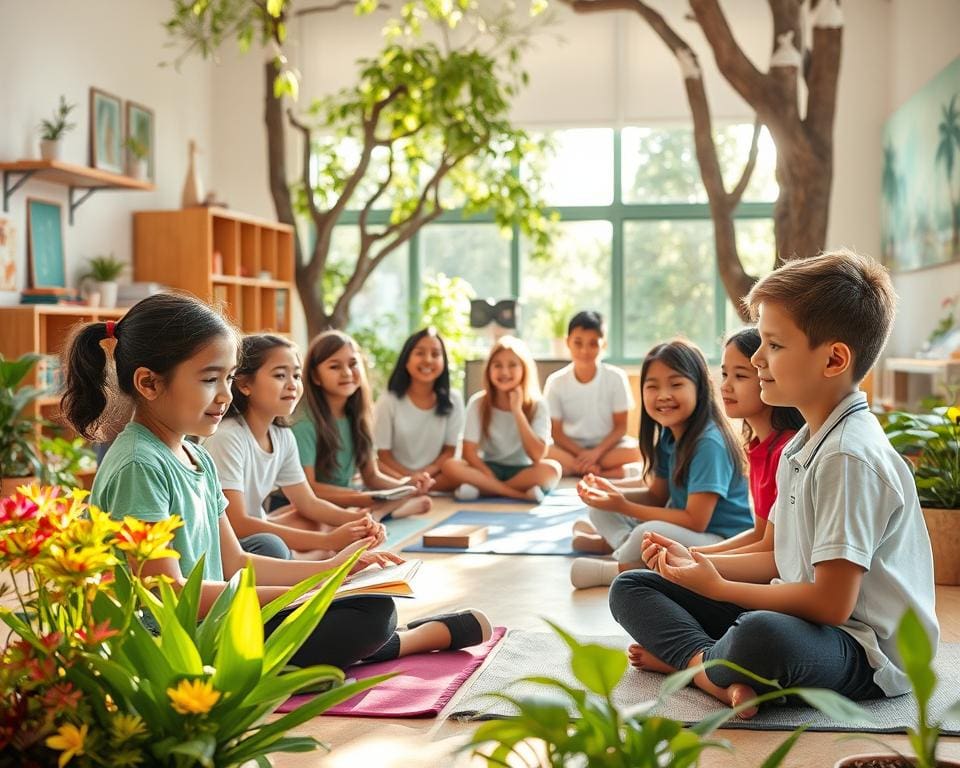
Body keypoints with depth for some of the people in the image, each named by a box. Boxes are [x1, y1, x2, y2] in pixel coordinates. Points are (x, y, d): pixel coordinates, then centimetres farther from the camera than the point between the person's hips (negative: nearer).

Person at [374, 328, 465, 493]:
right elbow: (384, 454, -5)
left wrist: (425, 475, -16)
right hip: (397, 474, -2)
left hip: (434, 473, 3)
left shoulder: (453, 399, -1)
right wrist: (411, 477, -20)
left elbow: (449, 450, 2)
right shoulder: (389, 400, -7)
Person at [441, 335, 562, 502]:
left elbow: (537, 456, -19)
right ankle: (523, 493, -29)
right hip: (489, 469, 1)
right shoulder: (478, 403, -6)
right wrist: (492, 479, -25)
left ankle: (484, 489, -24)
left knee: (552, 469, -33)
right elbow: (469, 452, -10)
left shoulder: (538, 405, -8)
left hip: (522, 472, -1)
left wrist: (517, 411, -22)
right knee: (450, 465, -28)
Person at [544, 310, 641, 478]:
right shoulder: (556, 382, -8)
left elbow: (620, 427, -5)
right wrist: (582, 454, -20)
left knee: (635, 450, -31)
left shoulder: (616, 378, -8)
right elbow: (556, 432, -6)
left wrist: (596, 452, -20)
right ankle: (609, 471, -24)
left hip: (606, 446, 0)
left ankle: (572, 468, -22)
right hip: (571, 448, 0)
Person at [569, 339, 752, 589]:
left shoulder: (708, 443, -22)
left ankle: (618, 569, -8)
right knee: (601, 509, 10)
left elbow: (695, 521, -23)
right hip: (681, 531, 9)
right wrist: (612, 491, -7)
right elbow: (657, 496, 12)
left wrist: (624, 507, -20)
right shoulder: (667, 436, 4)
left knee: (650, 534, -34)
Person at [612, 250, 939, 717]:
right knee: (630, 588, 9)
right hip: (802, 619, 10)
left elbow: (831, 604, -23)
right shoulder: (802, 446, 12)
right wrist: (696, 563, 7)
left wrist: (719, 588, -12)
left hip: (866, 652, -10)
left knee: (763, 636, -45)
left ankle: (686, 657, -12)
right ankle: (716, 671, -14)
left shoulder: (850, 457, -20)